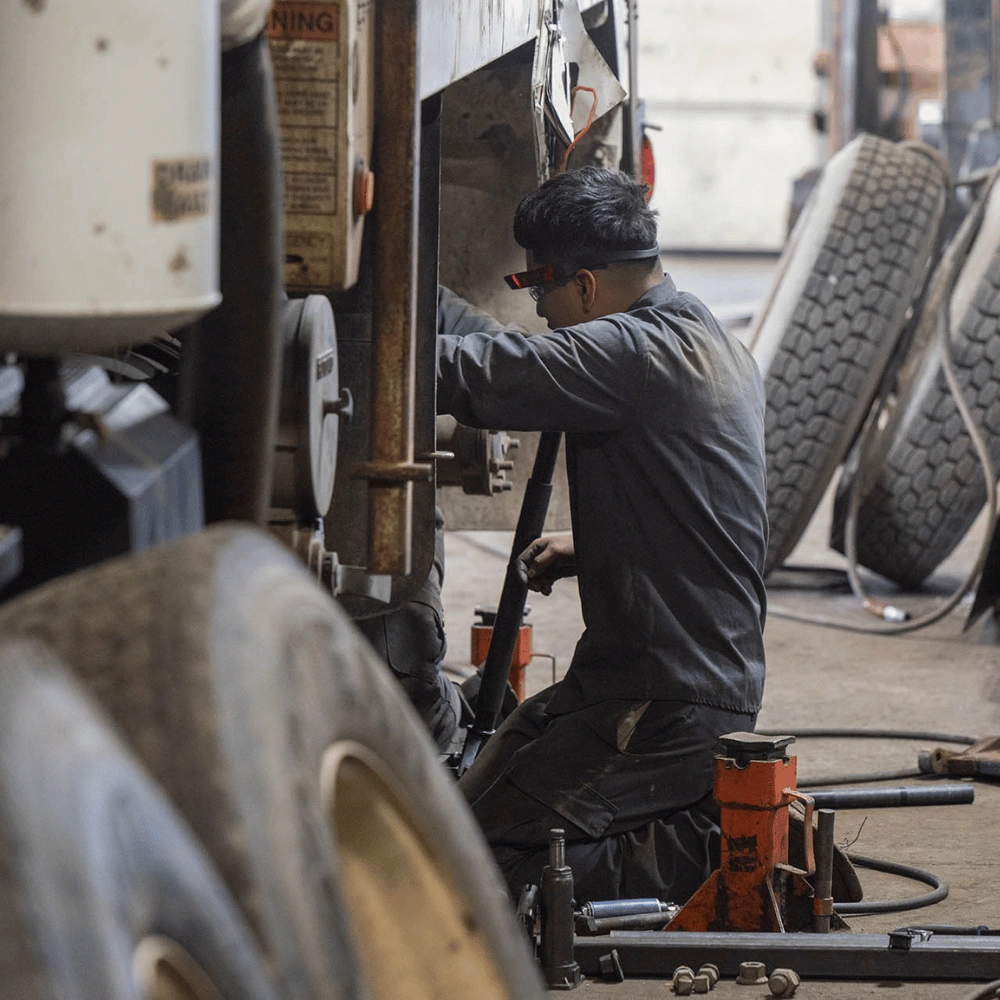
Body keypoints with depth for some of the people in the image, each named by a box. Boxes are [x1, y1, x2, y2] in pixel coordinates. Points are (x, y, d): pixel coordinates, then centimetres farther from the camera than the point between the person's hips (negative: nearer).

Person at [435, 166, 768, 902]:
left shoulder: (635, 351, -19)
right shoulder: (711, 345, 12)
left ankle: (707, 854, -10)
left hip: (671, 715, -10)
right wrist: (589, 551, 19)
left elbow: (471, 374, -24)